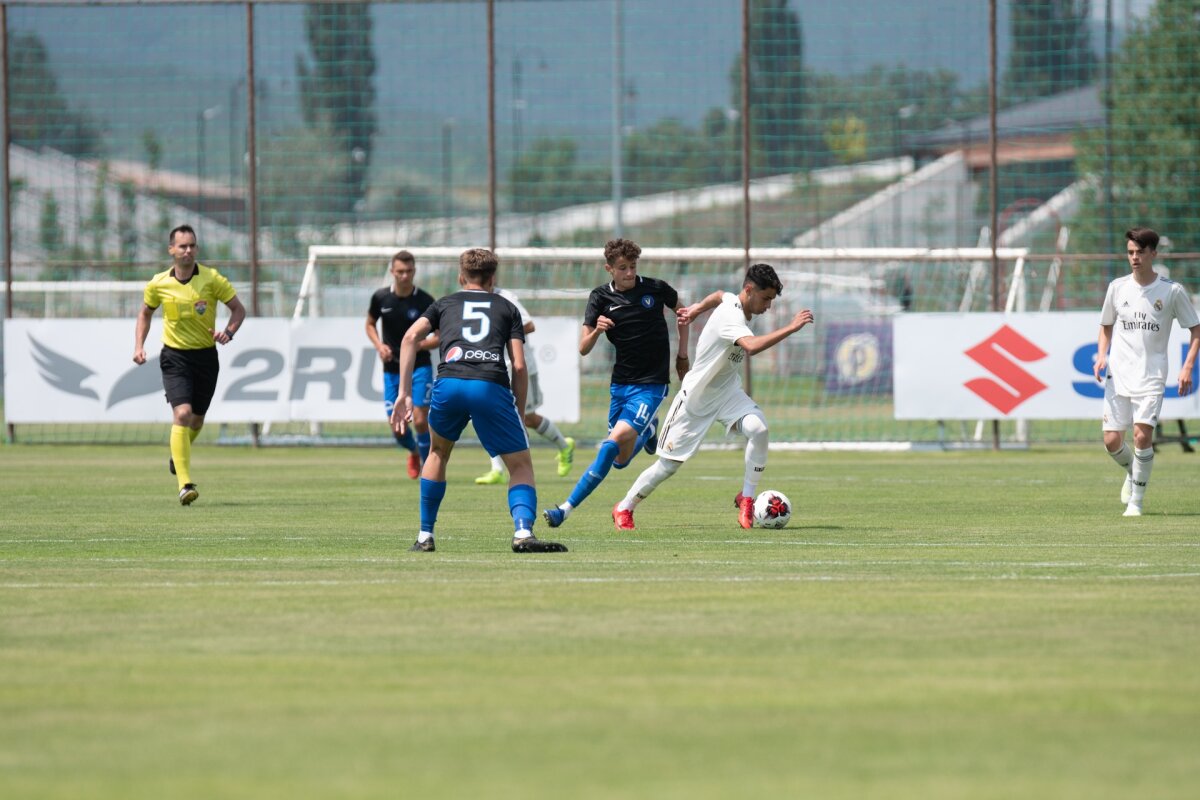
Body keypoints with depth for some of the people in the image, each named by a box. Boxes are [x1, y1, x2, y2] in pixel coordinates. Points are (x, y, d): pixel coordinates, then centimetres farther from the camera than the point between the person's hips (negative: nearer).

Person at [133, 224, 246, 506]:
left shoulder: (212, 279, -9)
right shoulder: (159, 284, -5)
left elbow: (238, 308, -1)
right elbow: (145, 312, 14)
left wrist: (228, 332, -20)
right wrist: (139, 345, 2)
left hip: (206, 356, 2)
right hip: (175, 357, -2)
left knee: (197, 419, 13)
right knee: (182, 413, -20)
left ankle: (177, 456, 48)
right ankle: (185, 485, -23)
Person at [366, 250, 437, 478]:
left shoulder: (425, 301, -9)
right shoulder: (381, 298, -3)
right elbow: (370, 324, 14)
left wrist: (421, 344, -23)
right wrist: (379, 345, -5)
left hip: (419, 367, -2)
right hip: (392, 370, 2)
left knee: (420, 421, -14)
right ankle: (414, 453, 35)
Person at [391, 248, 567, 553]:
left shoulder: (444, 304, 29)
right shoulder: (507, 308, 26)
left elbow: (411, 337, 11)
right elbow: (519, 366, 14)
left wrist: (404, 394, 9)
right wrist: (519, 414, 19)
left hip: (449, 383, 2)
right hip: (492, 387, -2)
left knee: (438, 453, 29)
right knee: (521, 465, 8)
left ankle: (425, 537, 28)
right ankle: (523, 532, -17)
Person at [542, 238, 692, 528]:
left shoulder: (656, 288, -4)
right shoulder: (601, 298, -1)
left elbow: (682, 312, 18)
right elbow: (583, 349, -5)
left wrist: (683, 355, 13)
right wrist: (596, 331, -26)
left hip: (651, 384, -4)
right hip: (620, 382, 4)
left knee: (613, 445, -20)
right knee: (621, 460, 8)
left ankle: (566, 509, -19)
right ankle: (648, 431, 41)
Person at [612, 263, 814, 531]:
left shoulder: (733, 300, -3)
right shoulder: (730, 317, -30)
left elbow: (720, 296, 22)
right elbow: (752, 346, -50)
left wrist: (699, 307, 37)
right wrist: (790, 328, -49)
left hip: (727, 391, 7)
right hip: (696, 397, -7)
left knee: (758, 428, -24)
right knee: (668, 465, 4)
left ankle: (747, 499, -10)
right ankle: (624, 508, 26)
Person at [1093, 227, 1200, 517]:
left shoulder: (1172, 291, -3)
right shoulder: (1118, 287, 5)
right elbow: (1106, 326, 19)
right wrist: (1101, 356, 1)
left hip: (1151, 376, -3)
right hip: (1118, 374, 3)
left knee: (1142, 435, -17)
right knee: (1112, 441, -3)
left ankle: (1136, 501, -3)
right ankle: (1132, 472, 31)